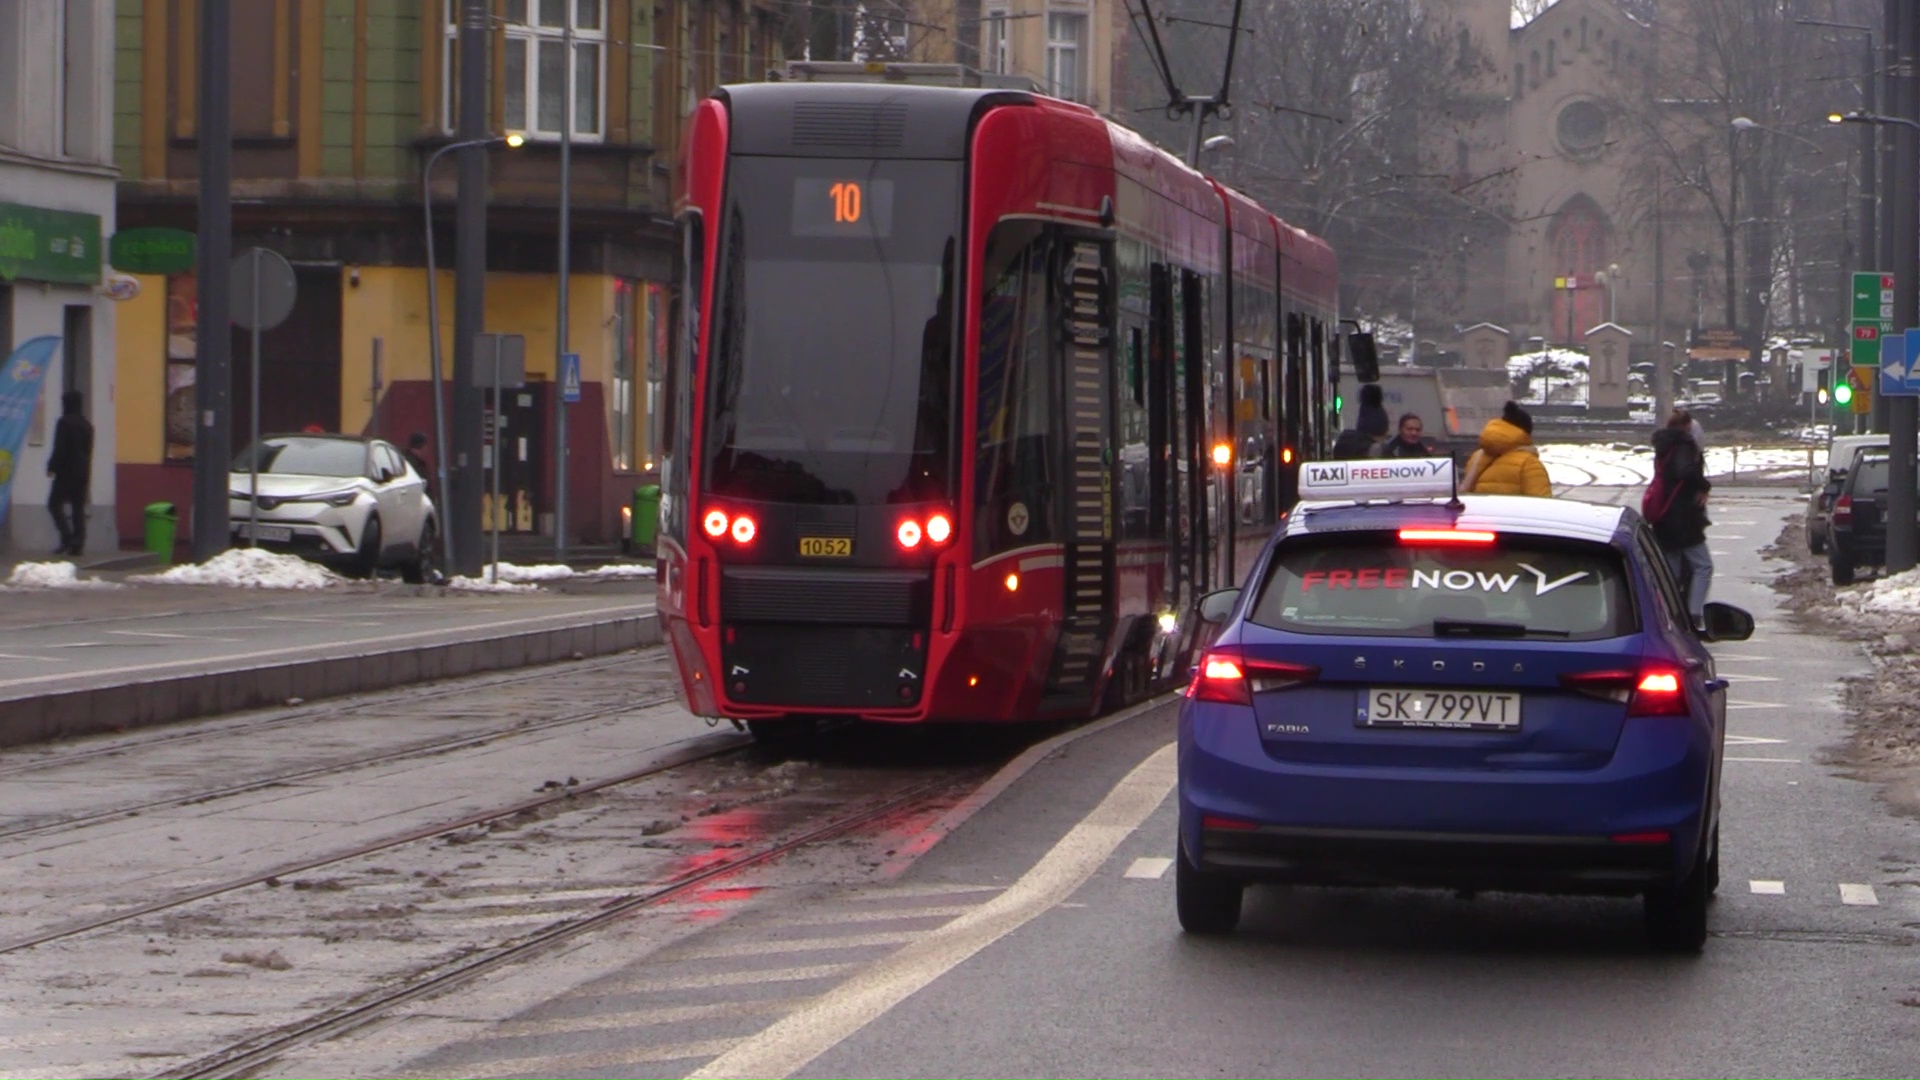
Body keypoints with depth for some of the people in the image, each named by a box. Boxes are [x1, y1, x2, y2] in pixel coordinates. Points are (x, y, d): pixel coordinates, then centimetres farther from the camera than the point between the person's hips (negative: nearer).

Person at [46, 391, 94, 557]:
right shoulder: (87, 424, 12)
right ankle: (77, 544, 3)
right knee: (78, 508, 7)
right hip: (83, 472, 7)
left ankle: (68, 538, -15)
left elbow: (59, 449, -15)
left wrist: (52, 467, -6)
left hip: (66, 472, -7)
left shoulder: (65, 423, -11)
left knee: (55, 504, 0)